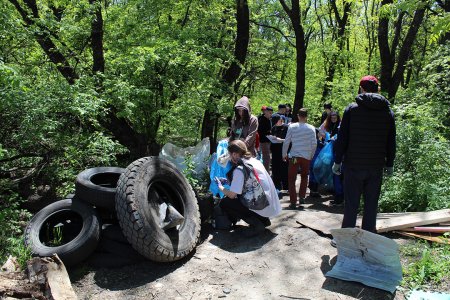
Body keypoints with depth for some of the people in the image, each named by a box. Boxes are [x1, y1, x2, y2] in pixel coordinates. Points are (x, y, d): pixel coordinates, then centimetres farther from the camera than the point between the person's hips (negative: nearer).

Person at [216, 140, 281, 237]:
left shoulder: (239, 170, -16)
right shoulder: (255, 161, 8)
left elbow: (232, 195, -15)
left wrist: (220, 187, 4)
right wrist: (227, 181, 24)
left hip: (264, 208, -8)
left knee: (224, 203, -1)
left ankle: (256, 224, -4)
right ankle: (263, 219, 17)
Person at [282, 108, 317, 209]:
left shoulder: (292, 127, -3)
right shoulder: (311, 128, -1)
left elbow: (286, 142, -2)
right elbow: (314, 143, -1)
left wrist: (284, 154, 10)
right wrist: (311, 155, 14)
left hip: (294, 156, -1)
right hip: (306, 156, 2)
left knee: (292, 179, 5)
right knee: (304, 177, 22)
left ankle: (293, 202, 2)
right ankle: (302, 197, 22)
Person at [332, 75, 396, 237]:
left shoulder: (352, 109, -5)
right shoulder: (388, 111, 6)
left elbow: (342, 138, -6)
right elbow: (391, 142, 10)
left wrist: (337, 161, 0)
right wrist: (389, 164, 18)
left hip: (354, 165, -3)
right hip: (377, 167, 3)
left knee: (351, 204, 3)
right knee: (371, 204, 10)